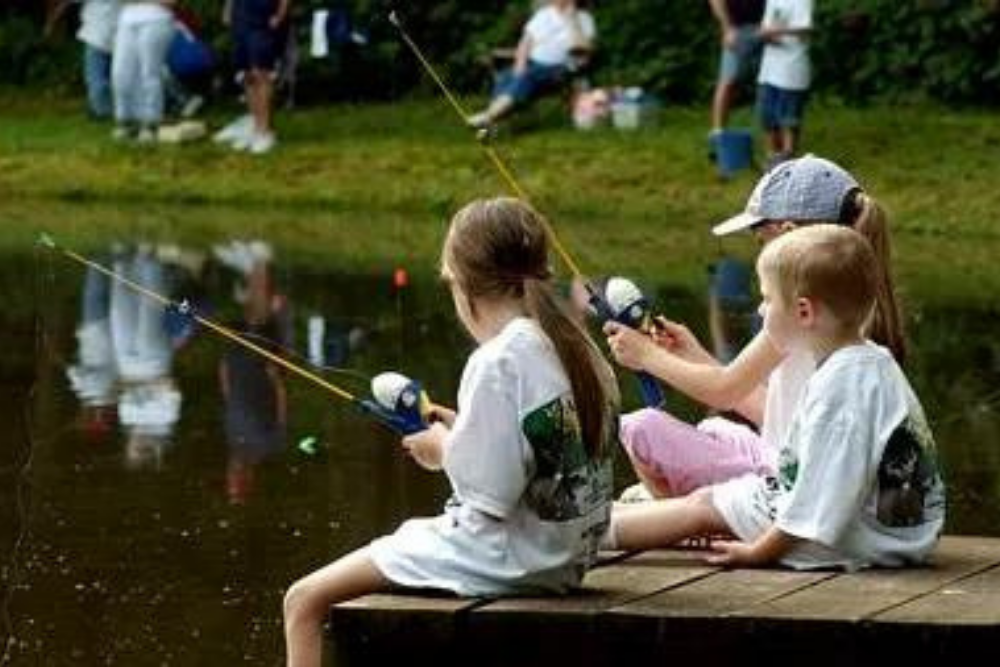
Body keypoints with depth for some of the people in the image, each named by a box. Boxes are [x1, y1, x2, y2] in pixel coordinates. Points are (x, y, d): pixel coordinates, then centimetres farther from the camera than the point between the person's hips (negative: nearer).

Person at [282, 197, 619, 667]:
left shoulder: (497, 362, -19)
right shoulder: (579, 350, 7)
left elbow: (490, 491, -22)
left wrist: (445, 449, -4)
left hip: (502, 558, -10)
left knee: (305, 601, -4)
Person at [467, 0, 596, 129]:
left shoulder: (583, 19, 0)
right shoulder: (543, 14, 14)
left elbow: (582, 47, -15)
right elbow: (526, 42, 10)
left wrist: (571, 18, -15)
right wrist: (520, 65, -6)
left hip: (559, 69, -5)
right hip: (534, 63, 6)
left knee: (527, 77, -33)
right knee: (504, 79, -23)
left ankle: (489, 116, -42)